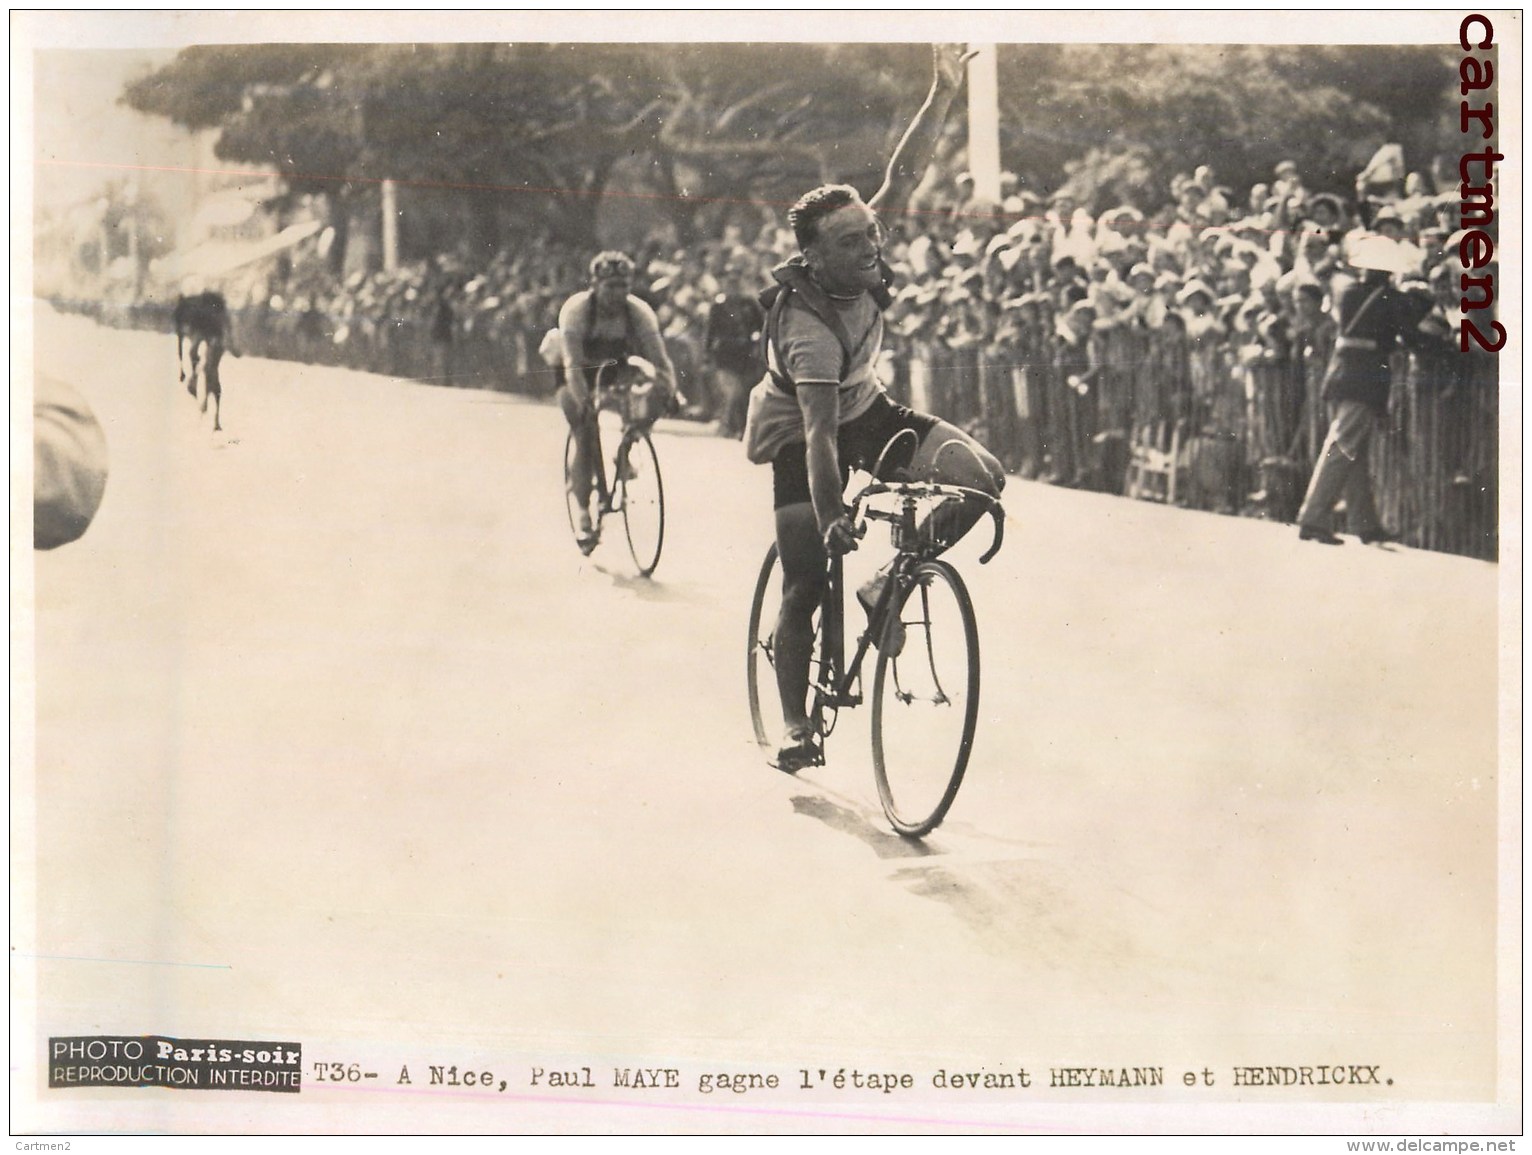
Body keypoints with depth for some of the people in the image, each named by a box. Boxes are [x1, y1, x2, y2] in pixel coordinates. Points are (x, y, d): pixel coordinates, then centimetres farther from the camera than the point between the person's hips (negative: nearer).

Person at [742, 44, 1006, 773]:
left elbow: (903, 177, -20)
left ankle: (889, 587, 3)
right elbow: (818, 435, -42)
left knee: (981, 476, -14)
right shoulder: (810, 326, -36)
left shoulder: (862, 262, -18)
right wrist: (830, 516, -51)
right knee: (806, 588, -8)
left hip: (866, 412, 6)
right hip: (797, 438, -6)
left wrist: (942, 96, -30)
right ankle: (796, 725, 11)